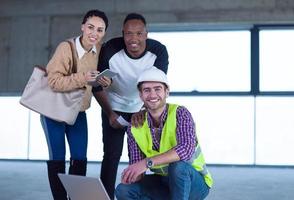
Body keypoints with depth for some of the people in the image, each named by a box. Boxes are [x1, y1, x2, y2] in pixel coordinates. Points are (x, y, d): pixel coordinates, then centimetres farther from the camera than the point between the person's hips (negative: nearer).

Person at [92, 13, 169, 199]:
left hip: (142, 107, 1)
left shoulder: (159, 51, -24)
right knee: (111, 156, -4)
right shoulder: (110, 50, -26)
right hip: (114, 107, -1)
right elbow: (98, 86, -14)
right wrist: (110, 114, -18)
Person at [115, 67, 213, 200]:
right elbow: (137, 171, -8)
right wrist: (130, 175, -34)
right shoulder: (135, 127, -6)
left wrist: (147, 162, -44)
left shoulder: (180, 113, -19)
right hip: (164, 183, 5)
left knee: (177, 165, -36)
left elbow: (186, 149, -37)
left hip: (194, 182, -4)